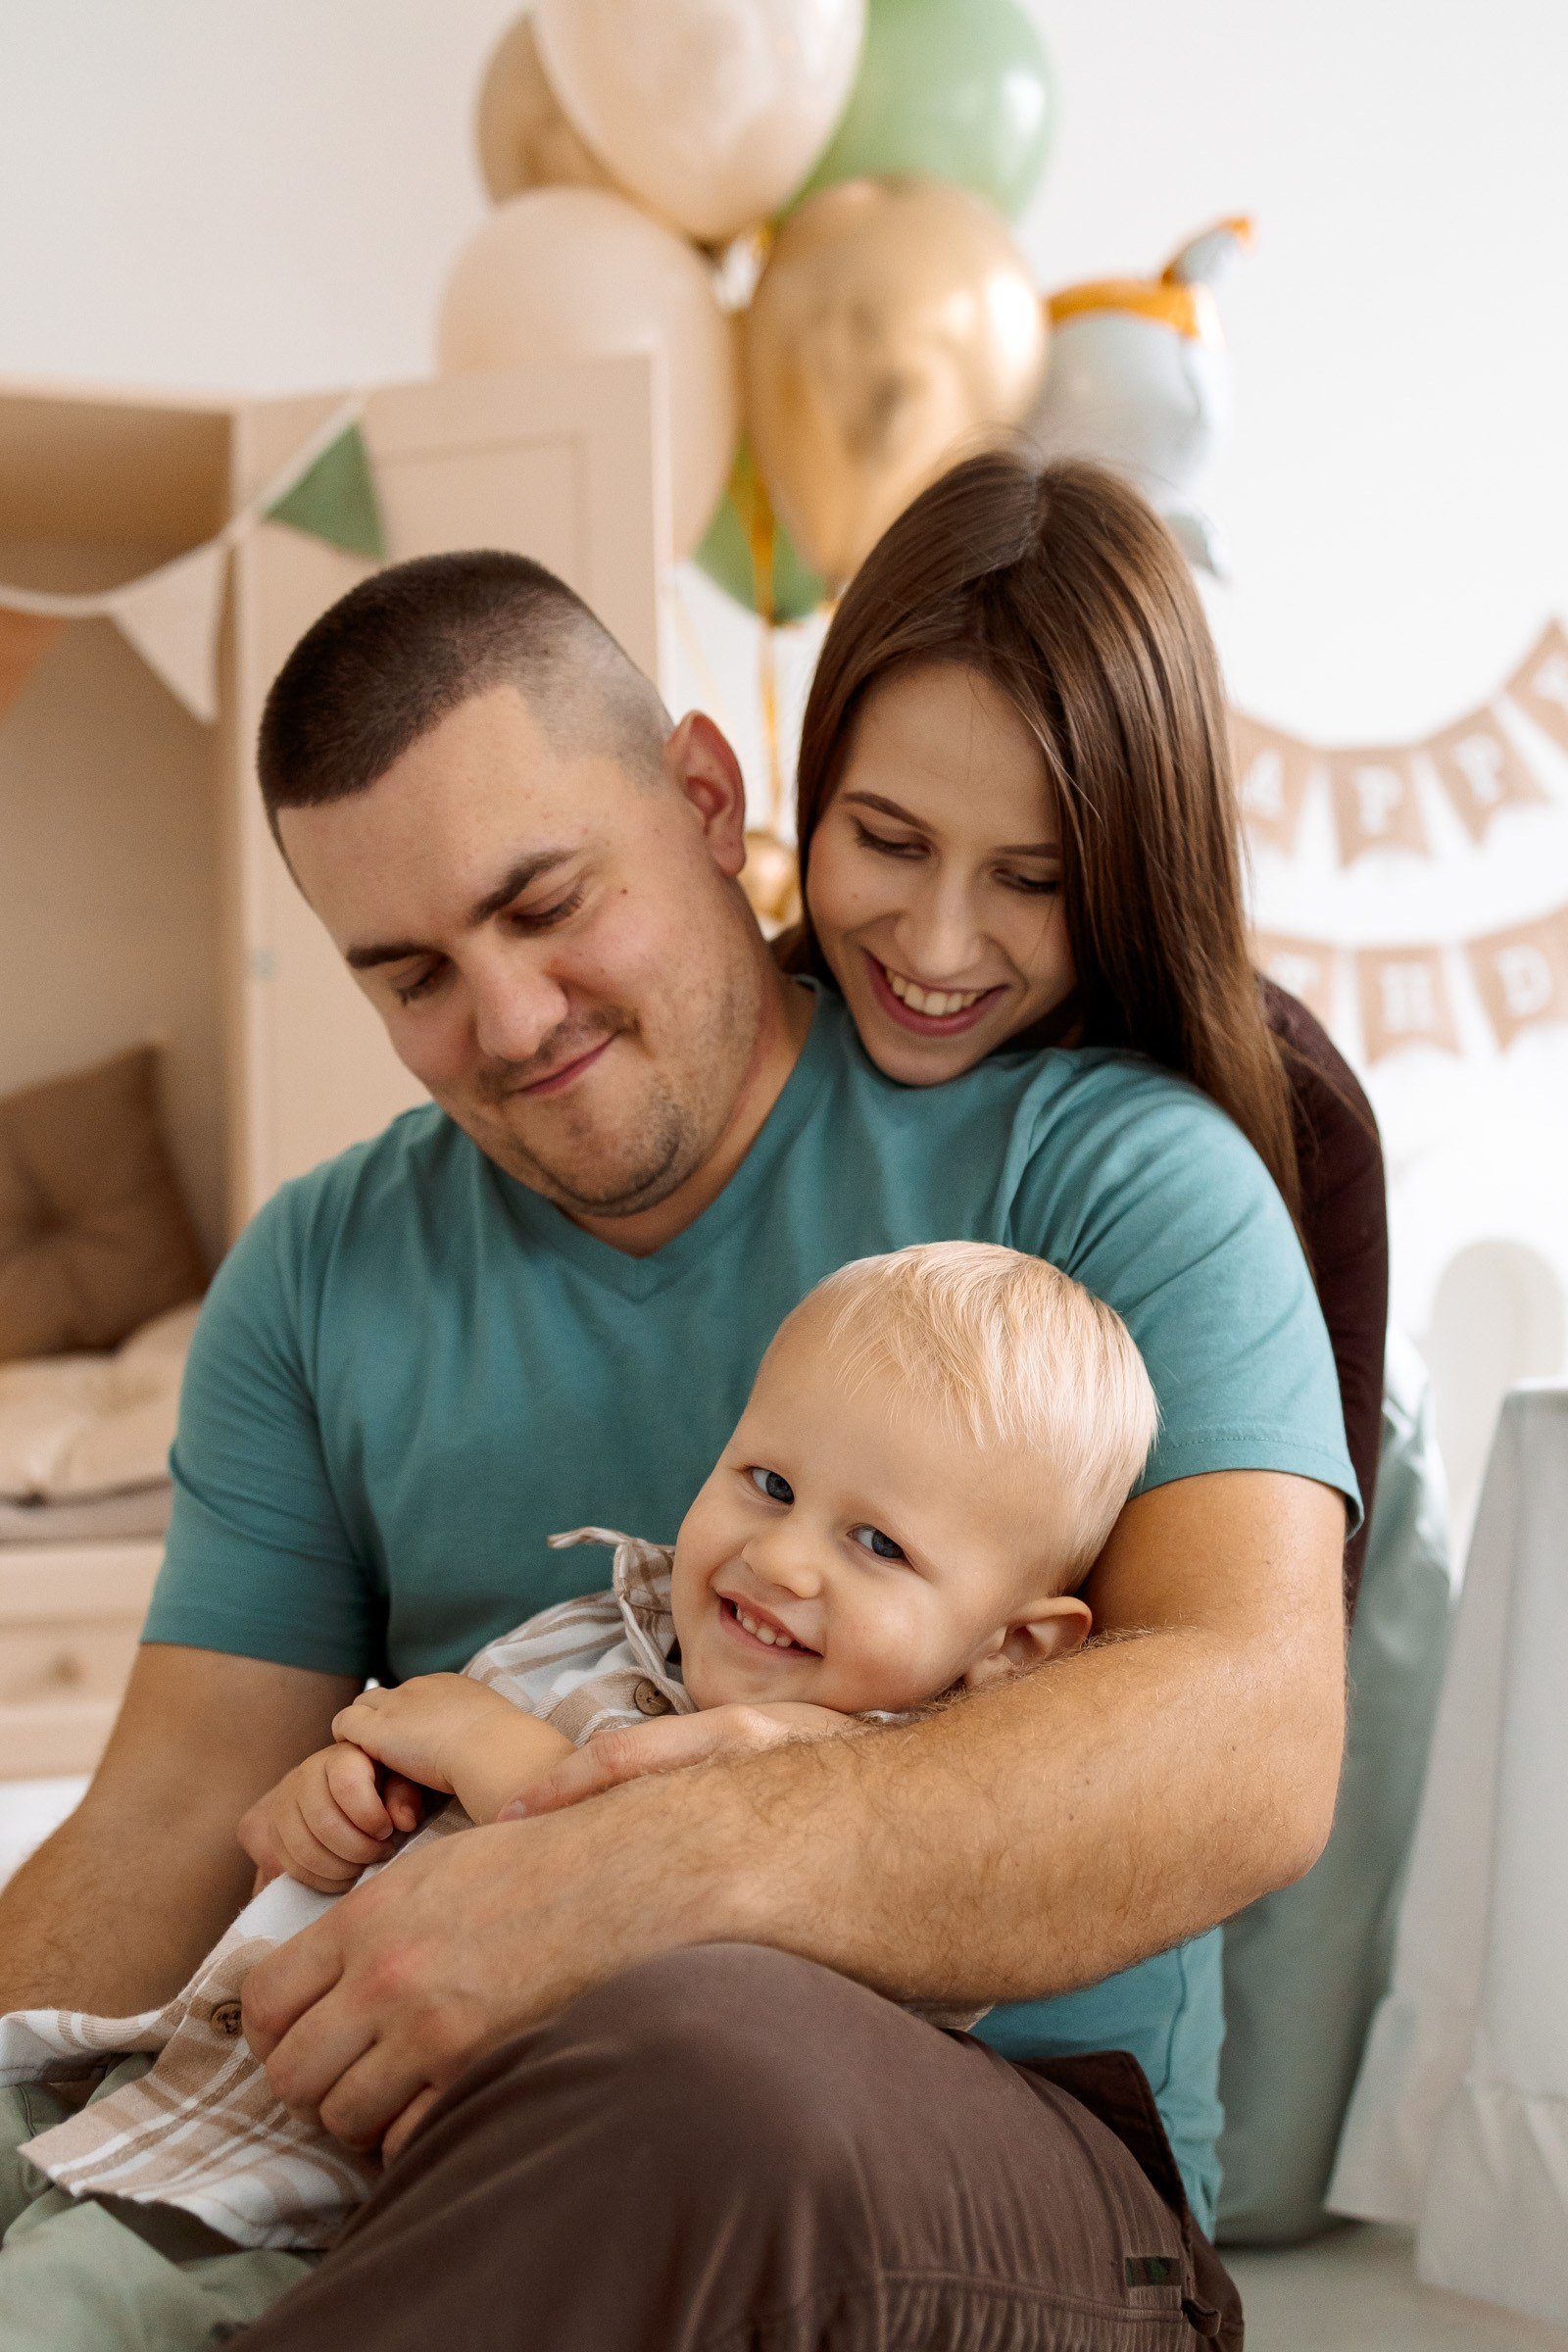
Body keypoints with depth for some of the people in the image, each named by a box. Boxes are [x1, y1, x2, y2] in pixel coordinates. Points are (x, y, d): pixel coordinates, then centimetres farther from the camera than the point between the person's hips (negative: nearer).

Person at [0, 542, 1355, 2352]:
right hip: (434, 2153, 3)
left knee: (693, 2065, -38)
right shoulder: (316, 1282, 14)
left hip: (1010, 2161, -3)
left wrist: (660, 1873, -29)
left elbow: (1251, 1753, -16)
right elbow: (165, 1827, 9)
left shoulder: (1109, 1169, -1)